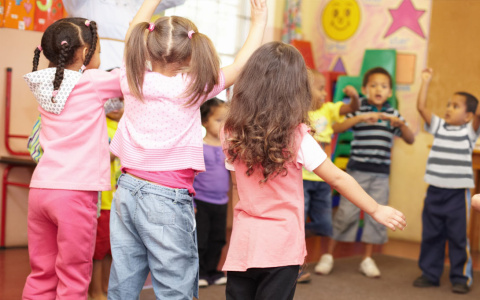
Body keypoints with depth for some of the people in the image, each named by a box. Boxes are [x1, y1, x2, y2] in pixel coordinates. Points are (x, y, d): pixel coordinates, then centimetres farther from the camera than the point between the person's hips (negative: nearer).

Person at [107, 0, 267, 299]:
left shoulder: (134, 81, 2)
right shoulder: (192, 88, -9)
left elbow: (134, 33, 20)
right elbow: (241, 65, -1)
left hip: (127, 192, 5)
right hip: (166, 199, -5)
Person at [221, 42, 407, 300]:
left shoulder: (232, 134, -1)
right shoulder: (297, 138, -11)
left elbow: (238, 181, 6)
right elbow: (338, 179, -6)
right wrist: (377, 211, 1)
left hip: (243, 242, 3)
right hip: (281, 247, -3)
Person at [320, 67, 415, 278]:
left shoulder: (393, 114, 8)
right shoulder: (358, 110, -2)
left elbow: (410, 140, 6)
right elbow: (336, 128, -15)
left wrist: (401, 124, -13)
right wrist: (360, 118, -26)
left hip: (381, 173, 3)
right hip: (357, 170, -3)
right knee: (346, 212, -2)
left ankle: (367, 259, 19)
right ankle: (329, 255, 10)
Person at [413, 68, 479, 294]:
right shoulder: (439, 126, 10)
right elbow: (421, 107, 4)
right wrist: (425, 82, 4)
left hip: (458, 192, -4)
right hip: (435, 191, 4)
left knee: (458, 237, 1)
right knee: (430, 235, 10)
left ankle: (461, 277, 13)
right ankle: (430, 274, 22)